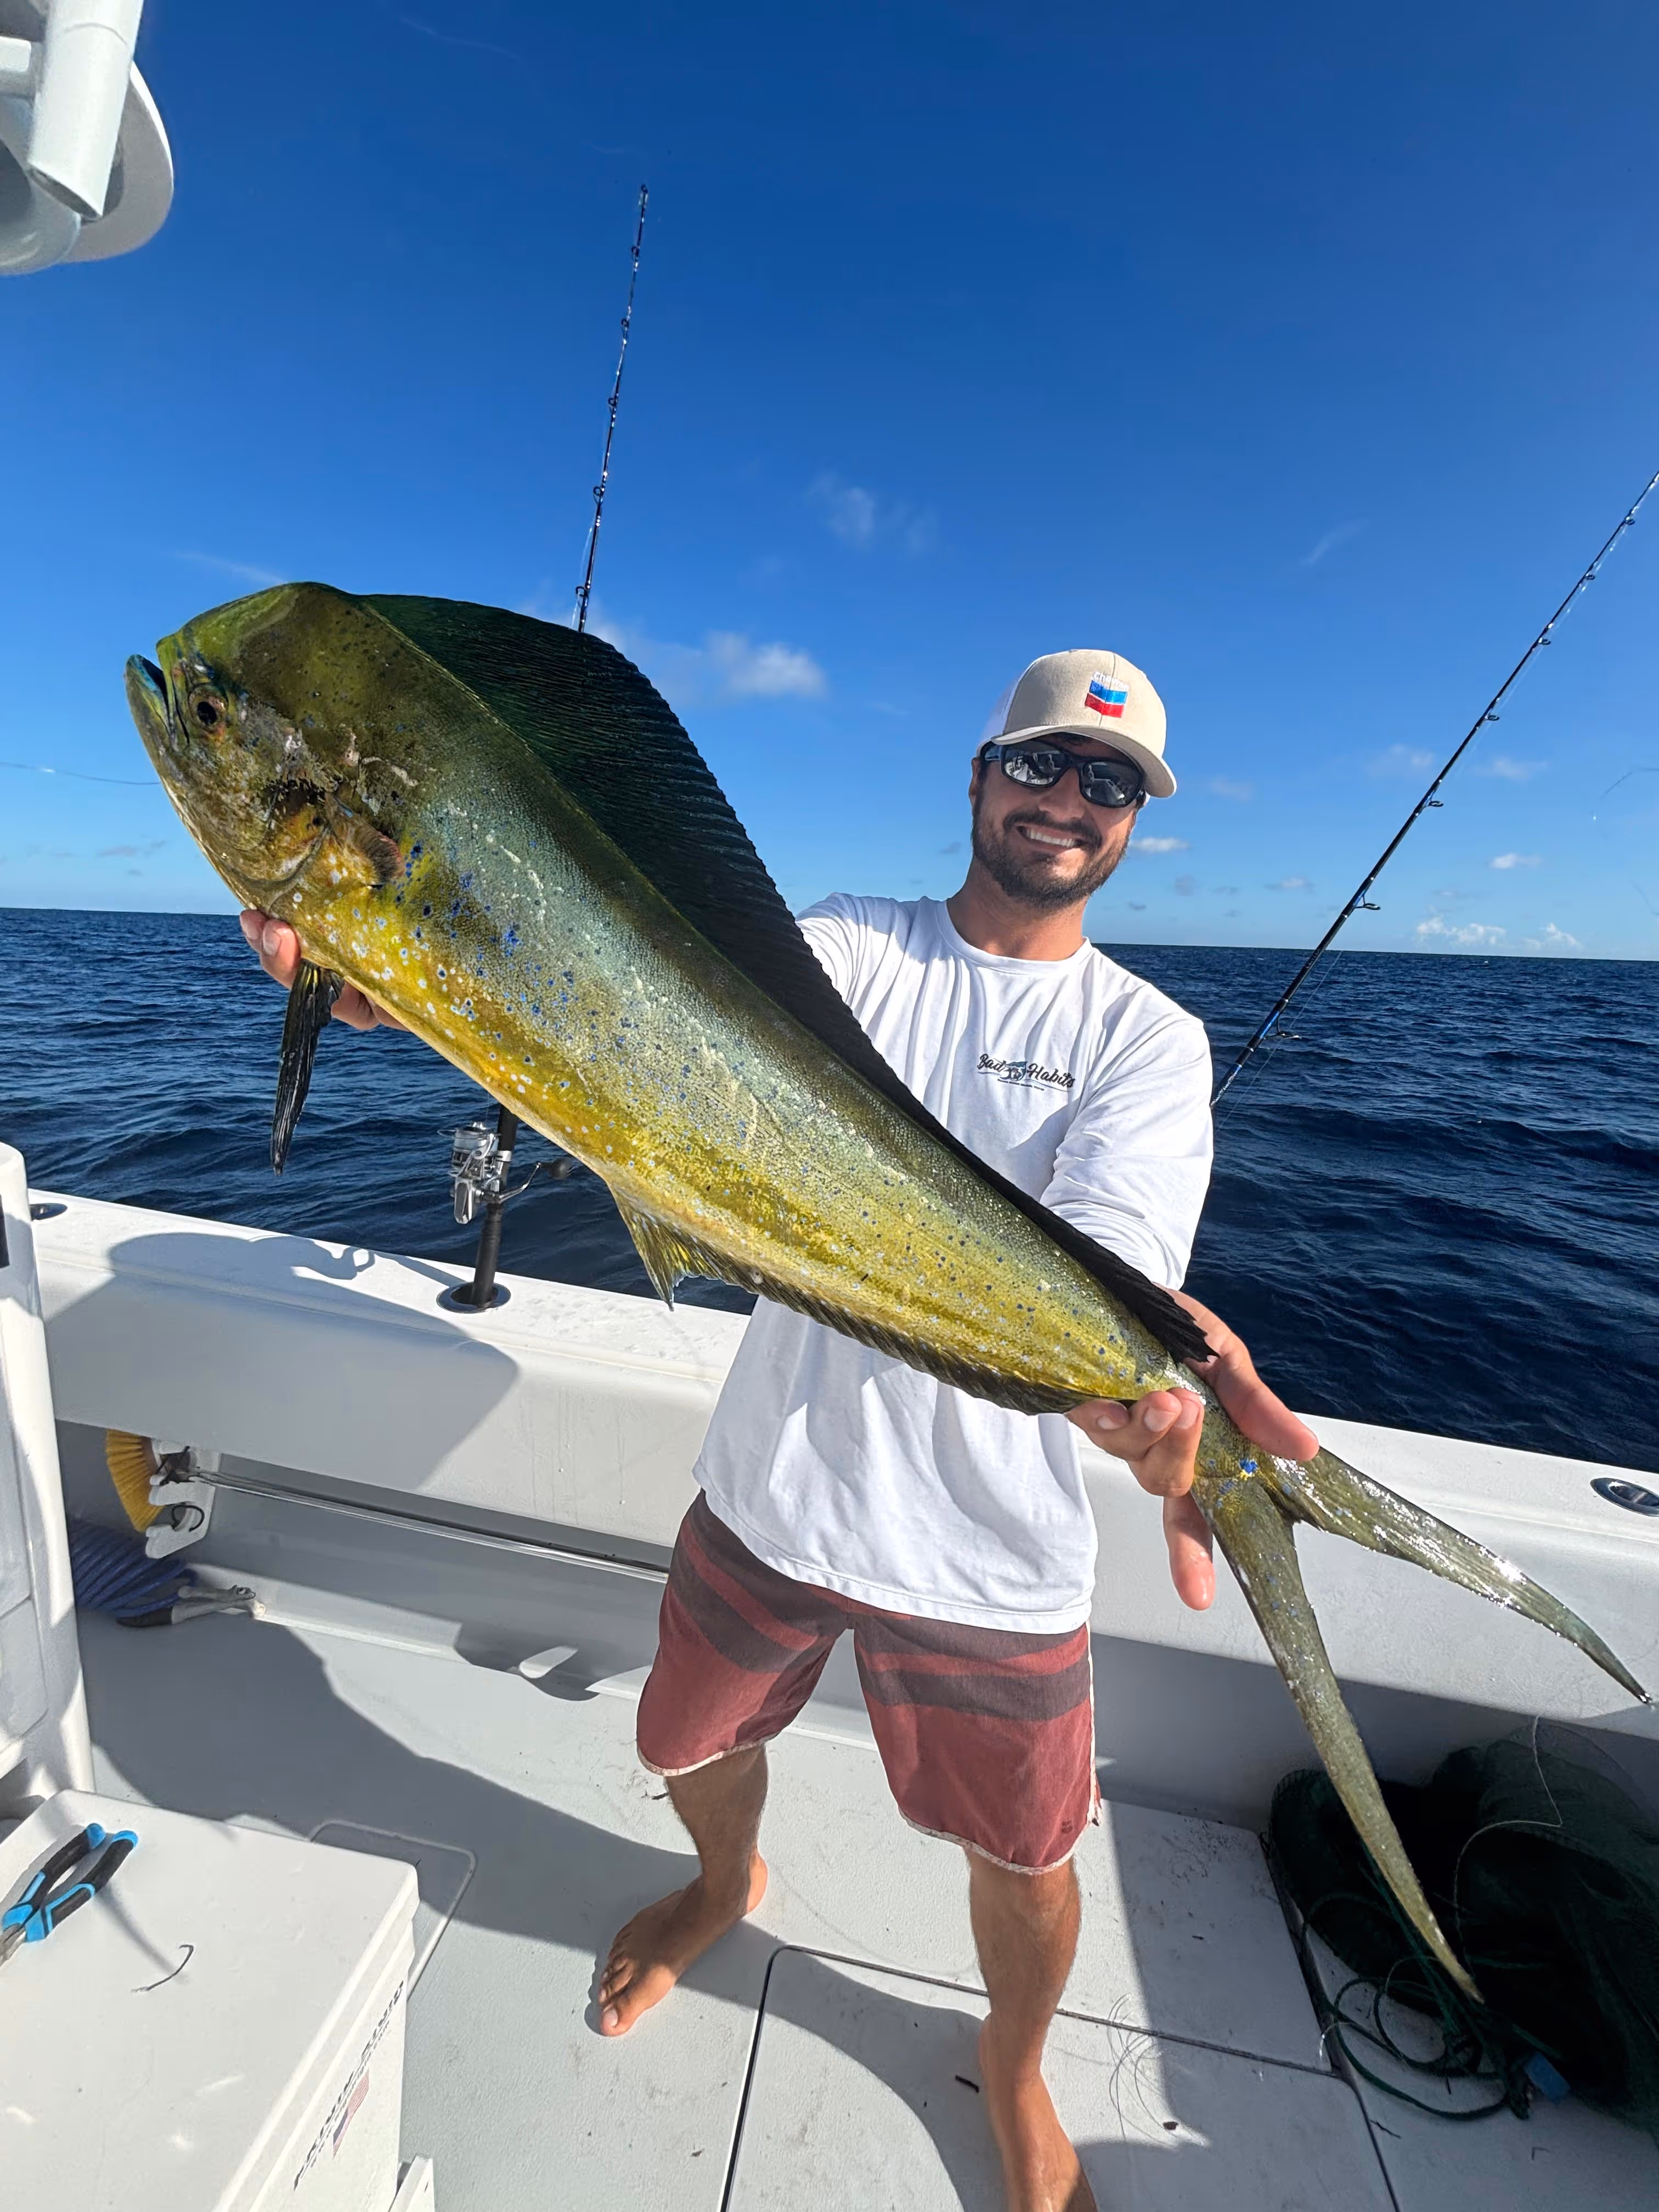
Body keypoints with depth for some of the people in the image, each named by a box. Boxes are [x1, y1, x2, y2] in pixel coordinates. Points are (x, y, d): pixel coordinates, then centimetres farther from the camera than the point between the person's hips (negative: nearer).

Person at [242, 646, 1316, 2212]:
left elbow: (1106, 1259, -21)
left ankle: (1011, 2066, 57)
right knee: (691, 1746, 25)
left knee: (1024, 1866, 19)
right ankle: (727, 1887, 64)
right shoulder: (847, 948, -3)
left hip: (991, 1548, -1)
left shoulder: (1148, 1037, -5)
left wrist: (1144, 1367, -44)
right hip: (772, 1487, 2)